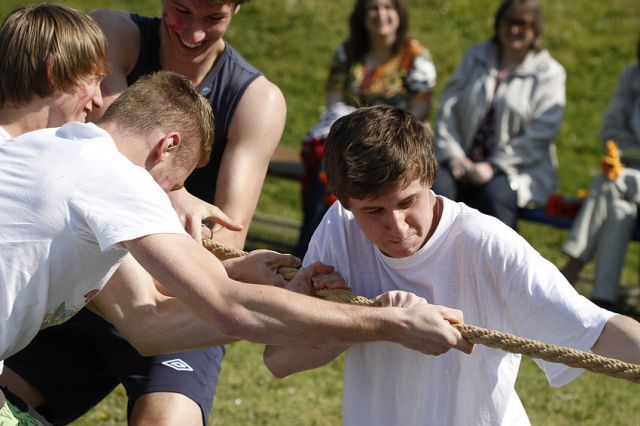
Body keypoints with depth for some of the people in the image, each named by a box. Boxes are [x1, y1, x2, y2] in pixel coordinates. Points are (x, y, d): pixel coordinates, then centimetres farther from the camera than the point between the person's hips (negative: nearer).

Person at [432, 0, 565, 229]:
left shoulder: (549, 73, 4)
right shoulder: (475, 57, 17)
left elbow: (540, 135, -6)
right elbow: (448, 108, 9)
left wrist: (493, 166, -14)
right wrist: (453, 156, -7)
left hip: (521, 166, -3)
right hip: (466, 161, 3)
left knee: (495, 194, -35)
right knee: (438, 186, -28)